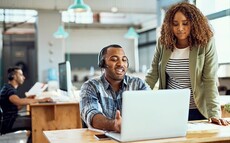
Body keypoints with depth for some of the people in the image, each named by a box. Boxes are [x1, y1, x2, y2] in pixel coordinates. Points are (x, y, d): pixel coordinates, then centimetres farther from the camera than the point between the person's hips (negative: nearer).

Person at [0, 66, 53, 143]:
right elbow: (19, 102, -35)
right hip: (8, 123, -10)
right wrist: (40, 100, -34)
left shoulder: (10, 88, 17)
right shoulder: (8, 89, -15)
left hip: (12, 119, 10)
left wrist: (28, 99, 7)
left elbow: (17, 107, 20)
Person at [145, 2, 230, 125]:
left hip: (197, 111, -2)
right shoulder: (163, 43, -3)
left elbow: (210, 80, -13)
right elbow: (152, 76, 1)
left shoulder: (206, 44, -10)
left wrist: (214, 114, -21)